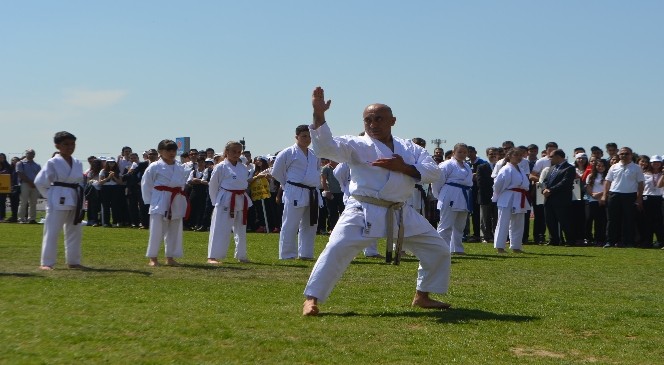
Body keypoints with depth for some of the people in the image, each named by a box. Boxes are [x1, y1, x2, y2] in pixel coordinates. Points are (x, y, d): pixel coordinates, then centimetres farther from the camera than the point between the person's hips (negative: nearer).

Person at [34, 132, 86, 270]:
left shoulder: (77, 163, 9)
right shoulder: (53, 163, -9)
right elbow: (40, 182, -10)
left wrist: (80, 201, 9)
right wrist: (50, 196, -6)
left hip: (75, 201, 7)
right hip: (59, 201, -7)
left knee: (74, 232, 12)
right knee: (52, 232, -6)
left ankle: (73, 261, 23)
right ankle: (46, 263, -2)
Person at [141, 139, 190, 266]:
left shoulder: (181, 168, 7)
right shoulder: (155, 167, -6)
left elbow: (184, 183, 16)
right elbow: (146, 184, -2)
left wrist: (179, 195, 6)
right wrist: (150, 200, -3)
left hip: (176, 202, 5)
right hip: (160, 202, -5)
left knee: (174, 230, 9)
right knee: (157, 230, -5)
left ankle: (170, 257, 19)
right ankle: (152, 258, 3)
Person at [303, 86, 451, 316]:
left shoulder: (410, 149, 10)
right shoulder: (357, 146, -4)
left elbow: (433, 172, 0)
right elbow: (326, 146, -18)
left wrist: (405, 168, -16)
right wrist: (319, 114, -32)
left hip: (401, 214, 5)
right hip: (365, 211, -5)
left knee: (439, 251, 11)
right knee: (337, 250, -21)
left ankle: (423, 296, 29)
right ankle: (312, 299, -11)